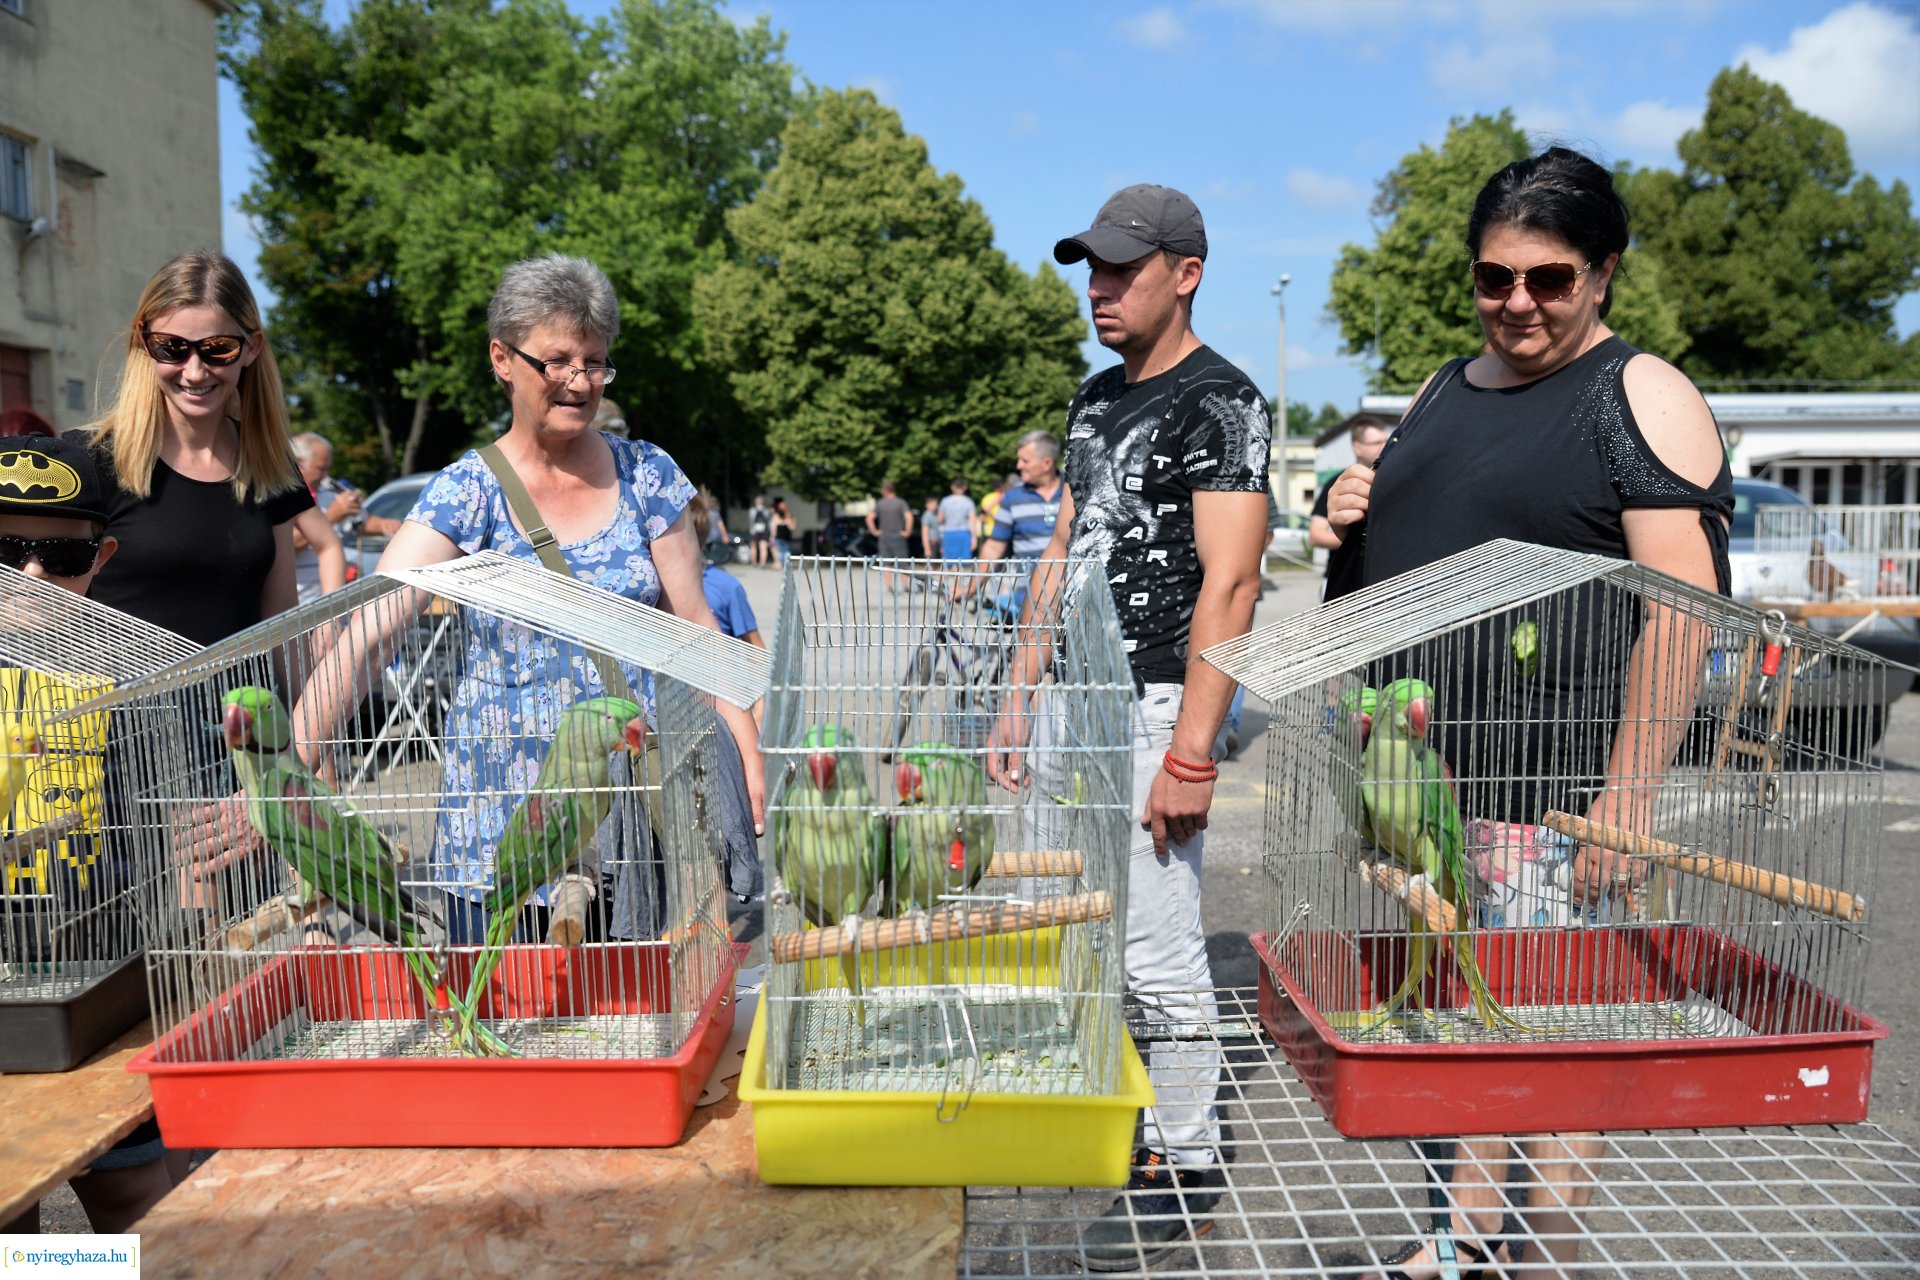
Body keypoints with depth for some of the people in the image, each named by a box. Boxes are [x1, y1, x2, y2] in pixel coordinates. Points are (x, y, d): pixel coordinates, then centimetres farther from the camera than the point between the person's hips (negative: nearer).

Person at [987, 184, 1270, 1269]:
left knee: (1161, 948, 0)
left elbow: (1229, 585, -18)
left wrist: (1191, 754, -22)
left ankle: (1188, 1164, 18)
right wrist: (1021, 694, 14)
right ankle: (1165, 1104, 33)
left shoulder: (1221, 403, -10)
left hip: (1154, 706, -8)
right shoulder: (1097, 398, 16)